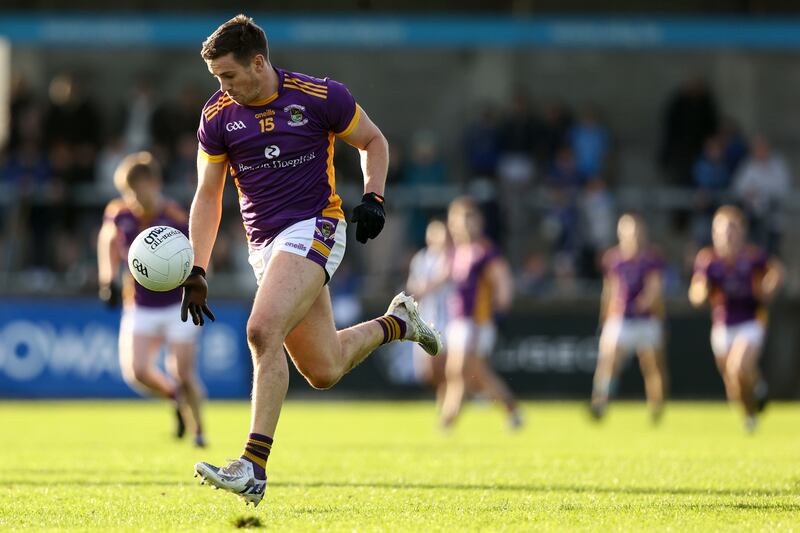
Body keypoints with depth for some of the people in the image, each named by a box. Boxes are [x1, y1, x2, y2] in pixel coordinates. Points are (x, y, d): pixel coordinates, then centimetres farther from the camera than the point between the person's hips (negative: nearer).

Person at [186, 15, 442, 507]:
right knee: (323, 371, 8)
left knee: (263, 331, -27)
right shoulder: (218, 116, 3)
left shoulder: (321, 97, -7)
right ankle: (396, 323, 38)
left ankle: (254, 467, -27)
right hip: (265, 243, 5)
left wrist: (373, 198, -8)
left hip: (314, 227, -5)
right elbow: (208, 195, 9)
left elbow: (373, 141, 9)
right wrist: (197, 272, 2)